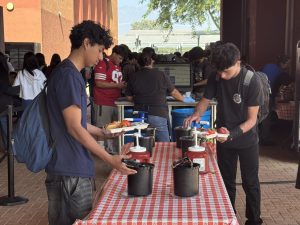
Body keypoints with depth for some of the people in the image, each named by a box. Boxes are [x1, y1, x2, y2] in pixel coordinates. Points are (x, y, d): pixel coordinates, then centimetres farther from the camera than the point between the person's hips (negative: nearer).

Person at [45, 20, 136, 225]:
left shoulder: (71, 74, 15)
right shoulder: (68, 75, -16)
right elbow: (74, 128, -20)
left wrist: (102, 133, 22)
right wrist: (110, 159, -18)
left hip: (75, 168, 10)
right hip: (70, 172, -10)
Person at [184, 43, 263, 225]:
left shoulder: (251, 82, -23)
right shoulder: (216, 78, -11)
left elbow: (251, 119, -21)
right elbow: (205, 100, 2)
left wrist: (232, 133, -36)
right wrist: (197, 114, -20)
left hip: (247, 139, -3)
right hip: (224, 137, 4)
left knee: (250, 183, 9)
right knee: (226, 182, 14)